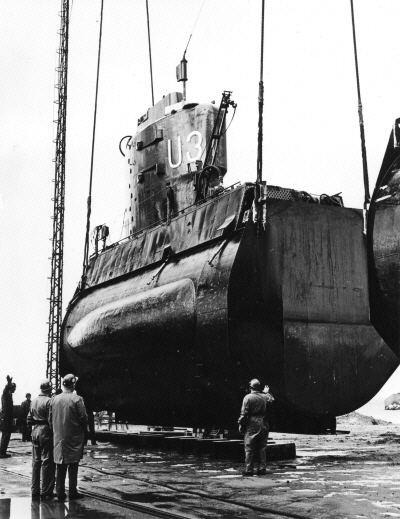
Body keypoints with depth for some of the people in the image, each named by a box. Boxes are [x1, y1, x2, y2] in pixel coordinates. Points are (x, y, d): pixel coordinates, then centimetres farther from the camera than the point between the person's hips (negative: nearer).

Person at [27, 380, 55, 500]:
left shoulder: (33, 401, 8)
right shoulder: (49, 401, -13)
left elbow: (29, 419, 11)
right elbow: (51, 420, -17)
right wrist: (53, 432, -8)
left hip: (35, 432, 7)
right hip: (46, 432, -7)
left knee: (35, 462, 12)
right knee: (47, 462, -1)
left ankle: (35, 491, 17)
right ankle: (46, 491, 1)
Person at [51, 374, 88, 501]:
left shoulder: (54, 399, 1)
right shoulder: (77, 399, -13)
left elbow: (51, 418, 5)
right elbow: (83, 418, -12)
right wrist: (84, 429, 5)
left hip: (58, 437, 4)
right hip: (74, 437, -4)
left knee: (60, 466, 10)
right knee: (73, 465, 4)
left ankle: (60, 492, 13)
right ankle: (72, 492, 7)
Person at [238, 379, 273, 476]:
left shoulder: (248, 397, -10)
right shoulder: (265, 396, 3)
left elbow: (244, 413, -11)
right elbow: (271, 399, 27)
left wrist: (241, 424, -2)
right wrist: (266, 392, 41)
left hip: (251, 425, -4)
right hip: (263, 424, 4)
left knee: (249, 448, 2)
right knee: (262, 448, 11)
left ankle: (249, 470, 2)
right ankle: (262, 469, 11)